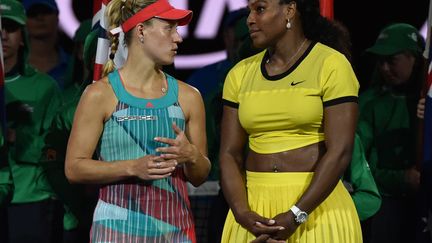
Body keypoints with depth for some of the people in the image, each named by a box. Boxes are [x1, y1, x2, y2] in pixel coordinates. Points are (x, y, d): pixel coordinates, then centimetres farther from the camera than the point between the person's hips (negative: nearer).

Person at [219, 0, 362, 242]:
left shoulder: (331, 65, -5)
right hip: (255, 206, 4)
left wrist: (294, 217, -17)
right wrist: (243, 214, -11)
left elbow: (339, 152, -12)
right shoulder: (241, 73, 9)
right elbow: (230, 154, 5)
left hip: (316, 205, -4)